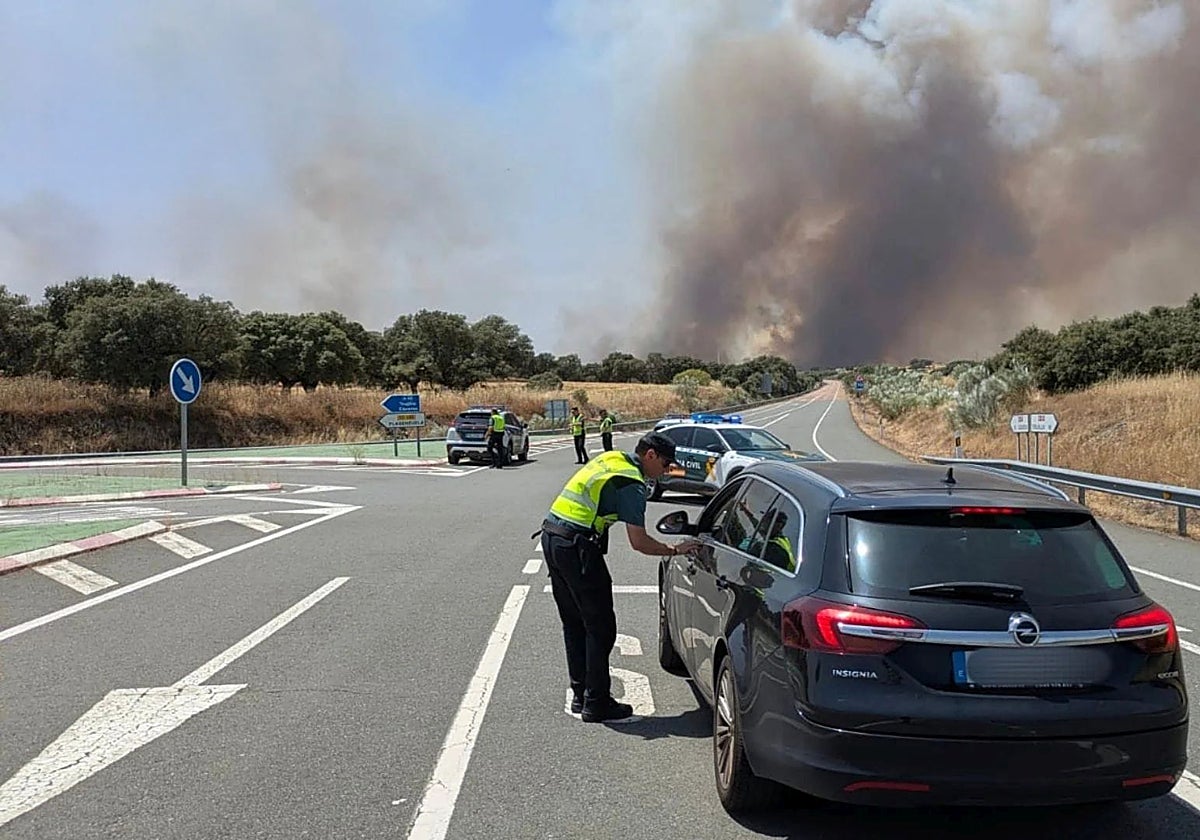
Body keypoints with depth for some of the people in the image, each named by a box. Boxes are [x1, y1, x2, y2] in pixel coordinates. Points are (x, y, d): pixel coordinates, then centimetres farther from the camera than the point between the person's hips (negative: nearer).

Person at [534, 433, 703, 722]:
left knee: (573, 624, 17)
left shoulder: (610, 458, 14)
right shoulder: (632, 485, -12)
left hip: (551, 535, 10)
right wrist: (675, 550, -2)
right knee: (600, 627, 1)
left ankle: (580, 694, 25)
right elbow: (639, 542, -14)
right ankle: (596, 703, 7)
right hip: (577, 546, -9)